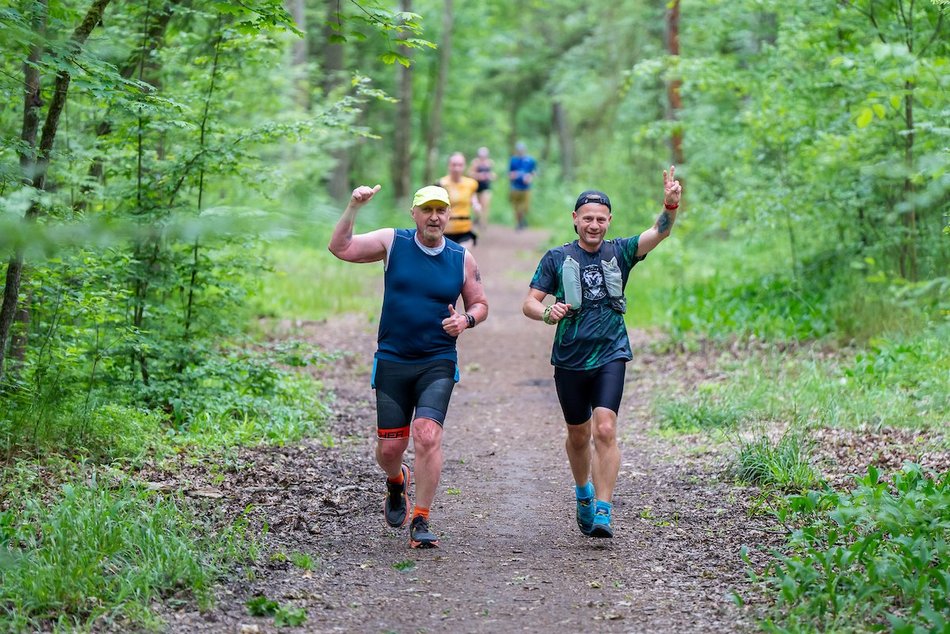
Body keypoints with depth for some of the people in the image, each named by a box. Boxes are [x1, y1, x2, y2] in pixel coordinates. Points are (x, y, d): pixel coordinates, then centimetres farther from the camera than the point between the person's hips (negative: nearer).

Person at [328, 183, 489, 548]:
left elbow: (479, 304, 14)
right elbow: (340, 248, -6)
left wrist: (466, 320, -8)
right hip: (392, 363, 1)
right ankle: (396, 481, 41)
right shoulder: (393, 242, 0)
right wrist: (353, 208, -18)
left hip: (438, 365, 0)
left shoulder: (462, 259, 4)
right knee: (389, 447, 4)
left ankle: (421, 521, -8)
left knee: (428, 436, -18)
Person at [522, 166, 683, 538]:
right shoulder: (556, 258, 2)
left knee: (605, 430, -17)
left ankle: (603, 512, -18)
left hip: (610, 356, -1)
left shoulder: (619, 252, 3)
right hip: (569, 358, 1)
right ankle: (583, 492, 42)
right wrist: (547, 313, -22)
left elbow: (660, 233, -11)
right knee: (578, 435, 15)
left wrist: (670, 205, -32)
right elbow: (529, 303, 1)